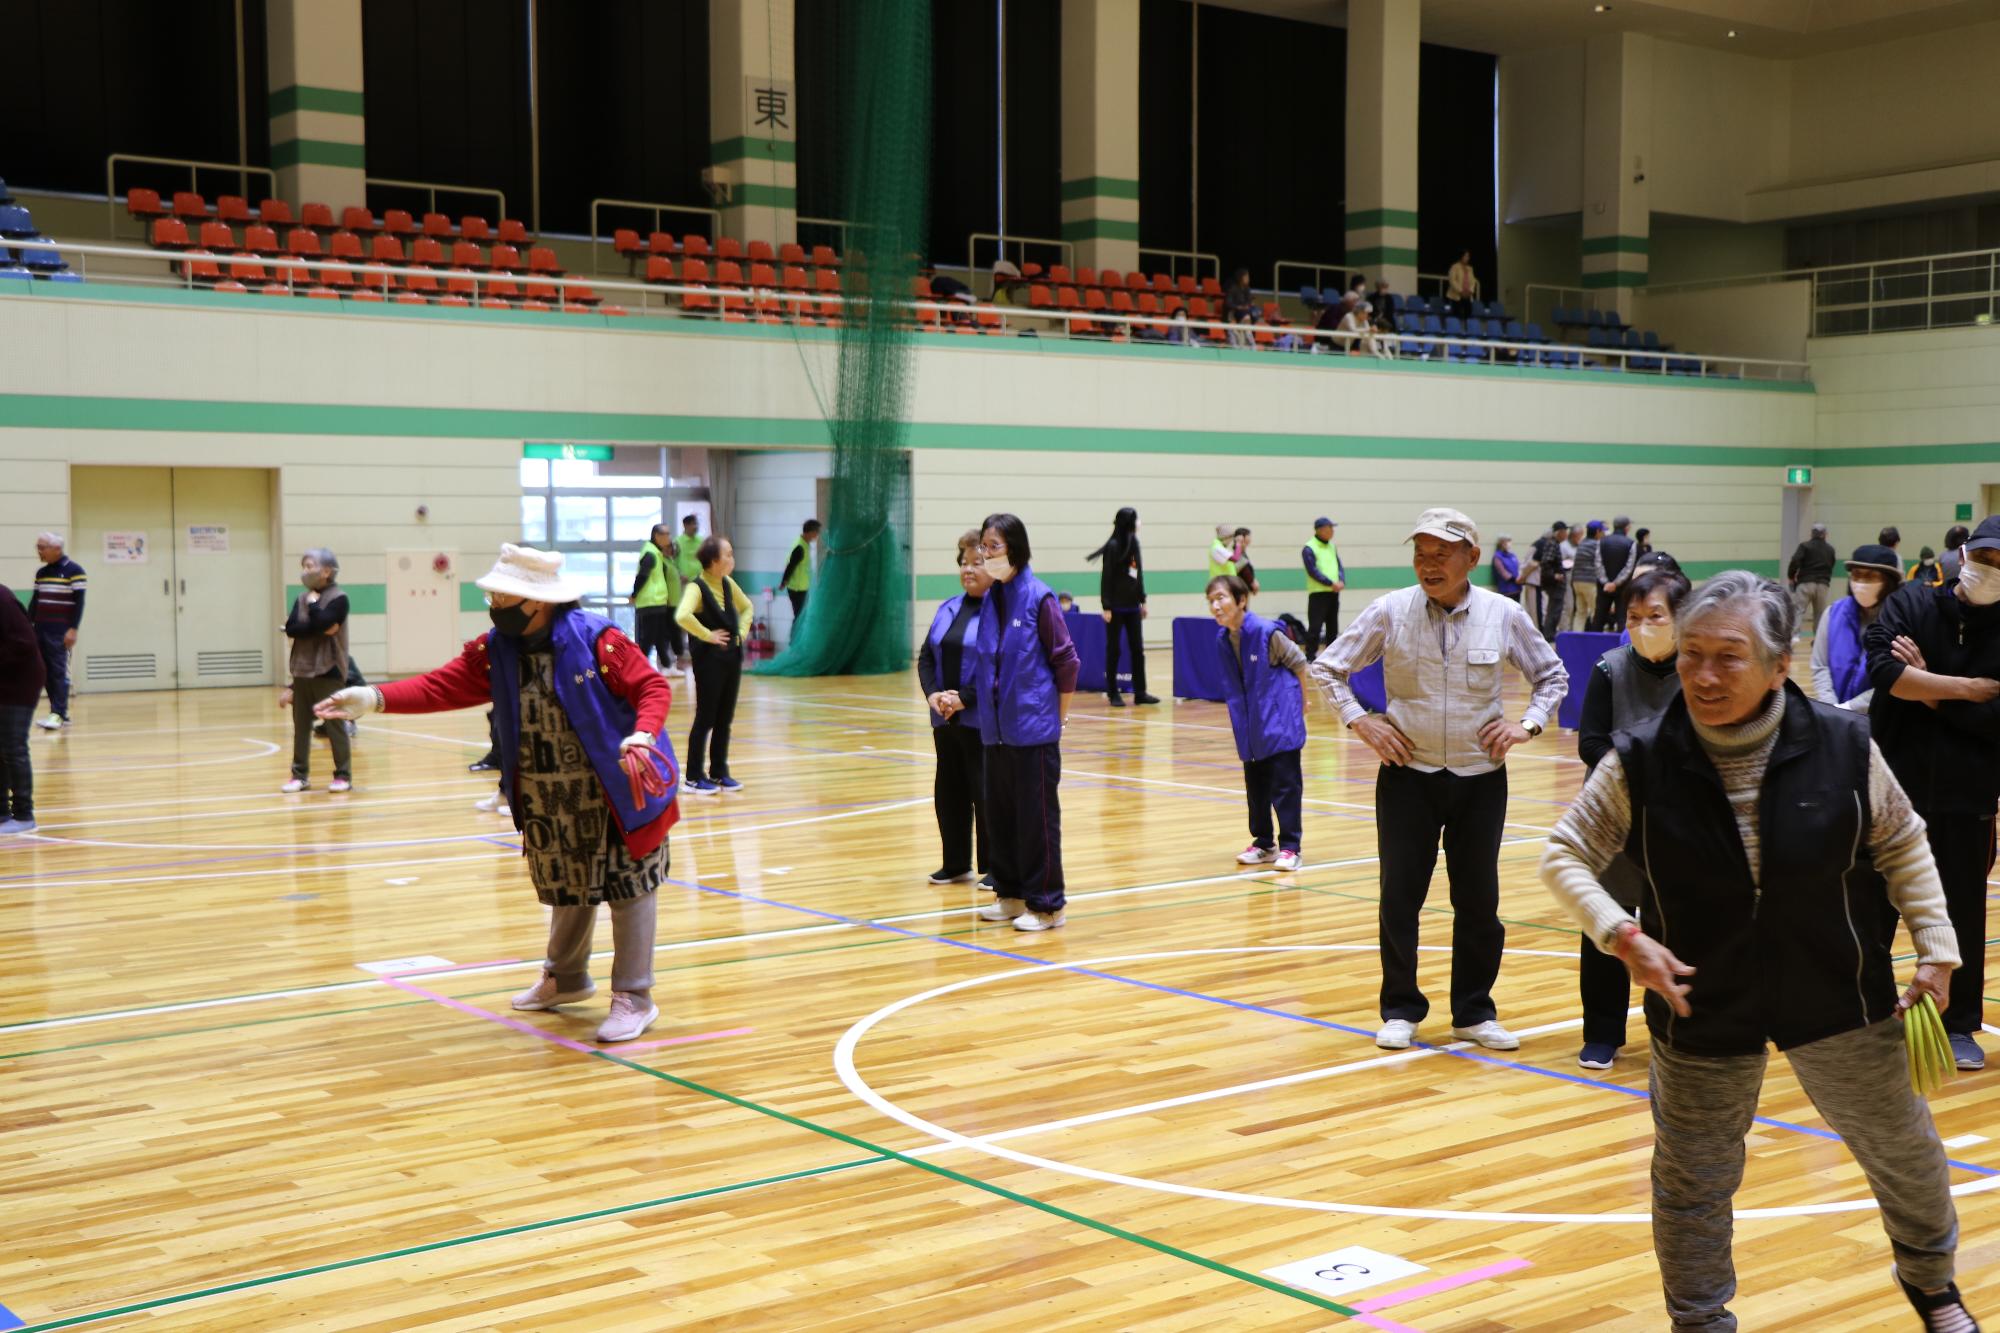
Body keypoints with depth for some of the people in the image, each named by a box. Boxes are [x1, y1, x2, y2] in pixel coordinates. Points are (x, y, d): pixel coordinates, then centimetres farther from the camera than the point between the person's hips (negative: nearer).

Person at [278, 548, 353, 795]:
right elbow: (291, 629, -3)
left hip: (328, 672, -6)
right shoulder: (301, 599, 10)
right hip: (301, 671, 6)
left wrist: (314, 602, -6)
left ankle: (343, 776, 5)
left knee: (334, 724, -2)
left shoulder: (338, 598, -6)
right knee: (301, 725, 9)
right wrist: (319, 628, -14)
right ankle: (300, 775, 16)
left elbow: (320, 623, -20)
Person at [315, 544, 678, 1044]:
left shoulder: (598, 641, -17)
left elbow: (653, 687, -14)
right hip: (545, 801, 6)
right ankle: (566, 978, 42)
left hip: (615, 796, -6)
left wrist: (642, 735, -32)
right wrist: (375, 698, -20)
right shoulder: (494, 651, 0)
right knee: (567, 889, 21)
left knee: (627, 889, 1)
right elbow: (442, 686, -8)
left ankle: (633, 998, 12)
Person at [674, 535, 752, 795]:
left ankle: (718, 773, 20)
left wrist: (742, 632, 9)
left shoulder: (728, 585, 7)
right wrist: (708, 635, -22)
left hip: (731, 658, 7)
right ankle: (693, 776, 8)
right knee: (705, 719, -1)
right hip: (709, 660, -7)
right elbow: (682, 616, -33)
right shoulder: (697, 587, -15)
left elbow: (746, 607, 25)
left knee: (725, 719, 11)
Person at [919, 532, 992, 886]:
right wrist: (932, 694, -4)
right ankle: (956, 864, 25)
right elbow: (926, 656, 14)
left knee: (986, 795, -2)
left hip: (983, 722, -7)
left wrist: (965, 698, -19)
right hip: (945, 720, 8)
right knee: (948, 792, 13)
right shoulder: (948, 608, 14)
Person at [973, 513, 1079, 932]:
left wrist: (1059, 716, -4)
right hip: (996, 729, 7)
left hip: (1034, 729, -6)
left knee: (1037, 817, 0)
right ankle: (1011, 894, 25)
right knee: (1000, 814, 12)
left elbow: (1067, 660, -8)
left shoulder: (1038, 598, -11)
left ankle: (1045, 904, 8)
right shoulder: (989, 600, 7)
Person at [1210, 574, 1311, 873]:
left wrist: (1300, 703, 7)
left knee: (1285, 784, -4)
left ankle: (1289, 847, 1)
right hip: (1250, 729, 6)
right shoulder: (1223, 641, 1)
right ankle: (1264, 843, 25)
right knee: (1255, 785, 13)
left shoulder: (1267, 632, -18)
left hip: (1279, 723, -6)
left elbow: (1298, 663, -4)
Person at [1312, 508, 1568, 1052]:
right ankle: (1401, 1010, 17)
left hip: (1480, 778, 1)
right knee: (1400, 896, 3)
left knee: (1478, 900, 7)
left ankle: (1474, 1012, 22)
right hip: (1408, 776, -1)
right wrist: (1359, 721, -6)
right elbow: (1327, 668, 4)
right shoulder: (1390, 612, -7)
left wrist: (1527, 724, -2)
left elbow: (1552, 675, 12)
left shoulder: (1504, 616, -4)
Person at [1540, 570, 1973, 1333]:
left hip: (1838, 997, 1)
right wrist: (1623, 935, -23)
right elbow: (1566, 855, -9)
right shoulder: (1641, 762, -17)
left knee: (1901, 1148, 20)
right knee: (1693, 1182, 9)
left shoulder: (1842, 746, -15)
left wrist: (1935, 948, -3)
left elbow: (1902, 846, 0)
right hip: (1701, 1006, -1)